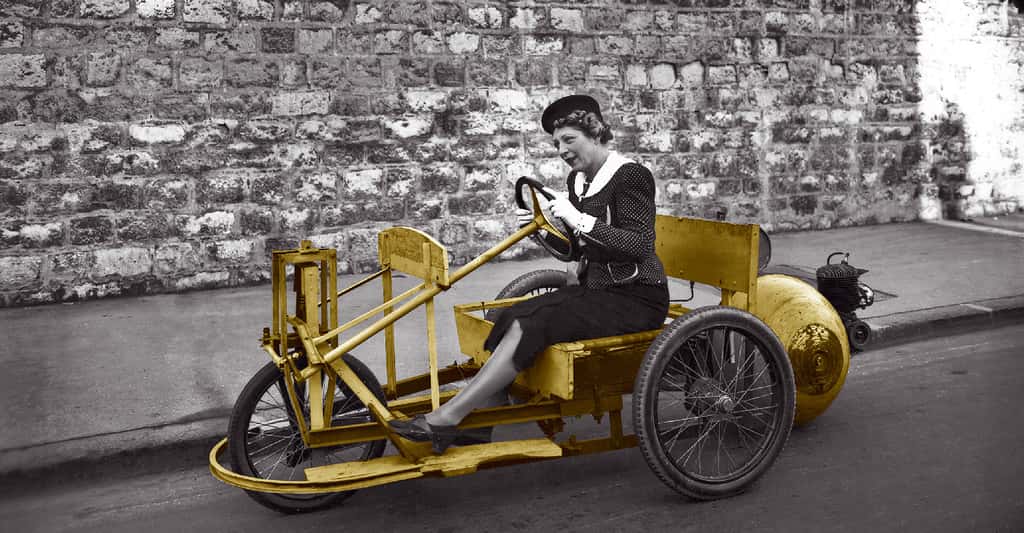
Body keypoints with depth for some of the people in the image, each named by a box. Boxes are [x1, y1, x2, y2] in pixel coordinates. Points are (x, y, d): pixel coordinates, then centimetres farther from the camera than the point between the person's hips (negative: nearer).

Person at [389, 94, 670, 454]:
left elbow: (640, 245, -23)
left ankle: (446, 417, -24)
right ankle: (474, 426, -20)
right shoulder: (578, 180, 12)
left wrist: (580, 220, -26)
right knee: (512, 317, -16)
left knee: (532, 326, -26)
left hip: (636, 299, -8)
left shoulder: (631, 176, -12)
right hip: (595, 289, 8)